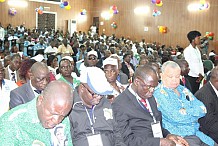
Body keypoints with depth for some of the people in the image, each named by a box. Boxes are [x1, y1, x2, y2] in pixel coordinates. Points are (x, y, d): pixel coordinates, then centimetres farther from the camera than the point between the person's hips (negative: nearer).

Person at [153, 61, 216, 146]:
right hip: (178, 137, -7)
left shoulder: (183, 89, 14)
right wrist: (194, 113, -3)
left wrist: (185, 112, -9)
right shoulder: (159, 93, -8)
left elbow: (202, 109, 6)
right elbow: (176, 117, -18)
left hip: (197, 132, 7)